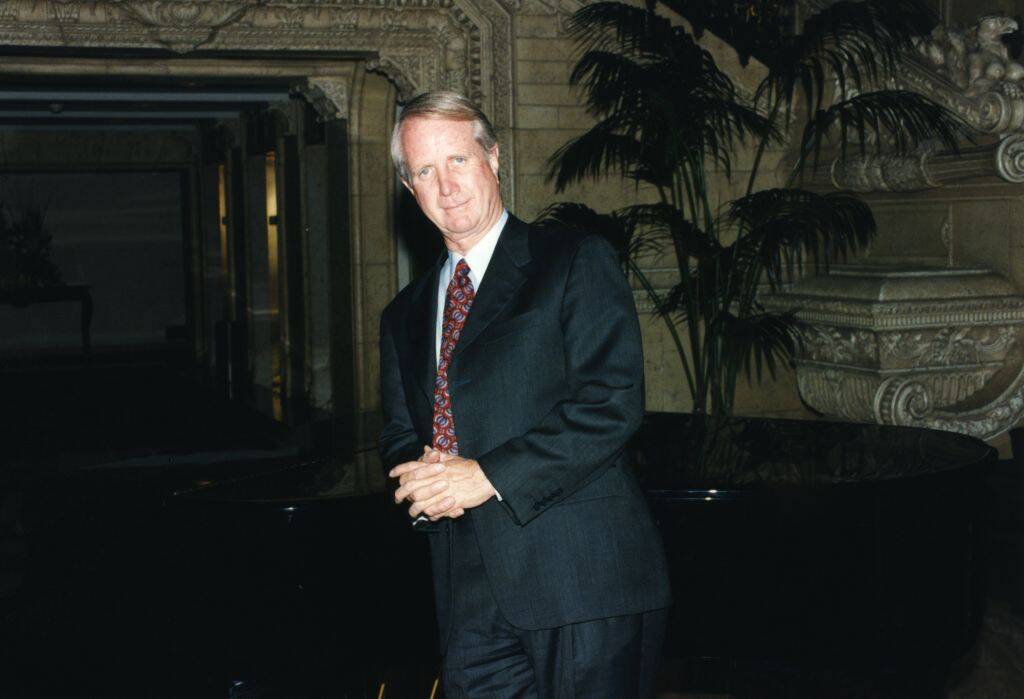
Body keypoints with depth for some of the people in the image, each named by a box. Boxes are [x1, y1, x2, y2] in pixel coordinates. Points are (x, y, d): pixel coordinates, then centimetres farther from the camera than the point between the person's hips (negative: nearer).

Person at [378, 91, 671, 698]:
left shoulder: (577, 263, -1)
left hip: (583, 577, -5)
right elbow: (398, 436, 22)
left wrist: (490, 477, -16)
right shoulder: (404, 317, 18)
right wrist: (421, 480, -3)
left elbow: (613, 402, -12)